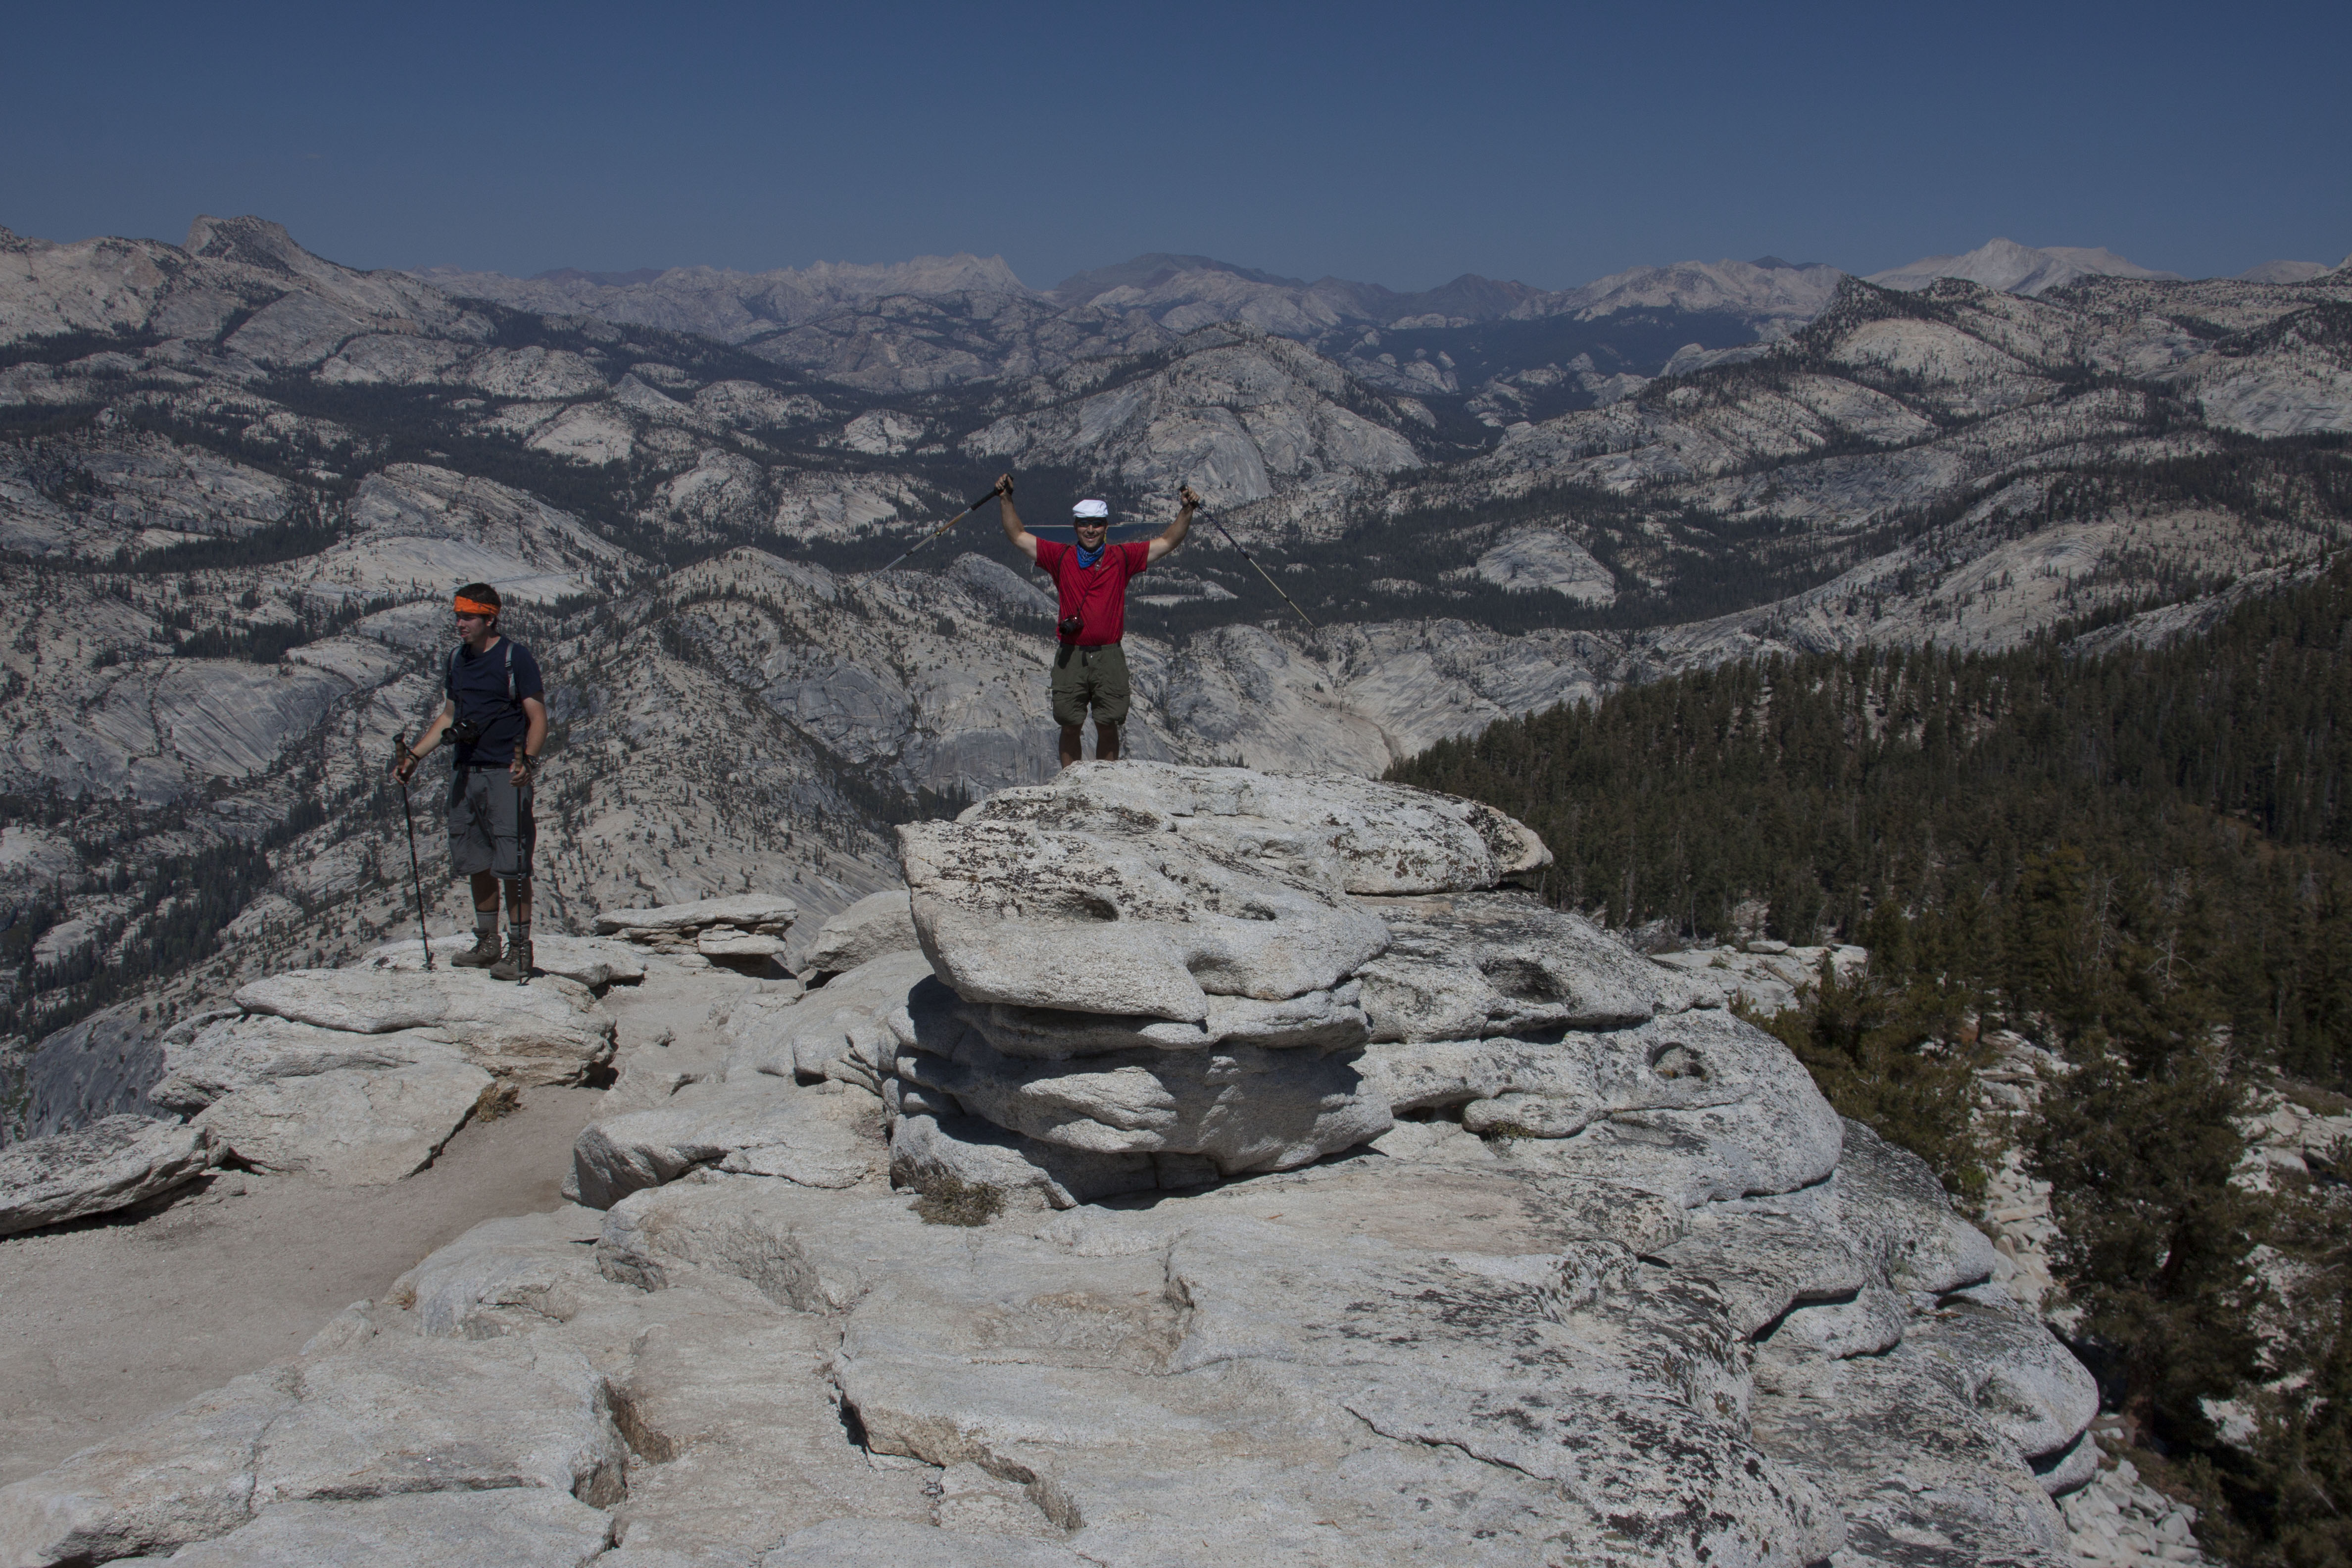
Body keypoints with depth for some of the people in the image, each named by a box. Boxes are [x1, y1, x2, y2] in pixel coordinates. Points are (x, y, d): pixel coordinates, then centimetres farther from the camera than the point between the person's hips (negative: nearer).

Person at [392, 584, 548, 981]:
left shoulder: (516, 658, -6)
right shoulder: (457, 659, 14)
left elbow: (538, 719, -9)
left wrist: (527, 761, -25)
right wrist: (414, 757, 15)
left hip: (506, 774, -7)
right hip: (466, 771, 7)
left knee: (512, 866, -7)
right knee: (477, 863, 10)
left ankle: (519, 950, -1)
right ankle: (487, 944, 21)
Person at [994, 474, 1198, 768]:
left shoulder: (1122, 557, 8)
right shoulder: (1061, 557, 9)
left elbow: (1168, 541, 12)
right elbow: (1018, 537, 12)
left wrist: (1187, 510, 2)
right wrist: (1006, 499, 4)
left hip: (1109, 656, 0)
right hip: (1071, 656, 0)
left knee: (1108, 724, 0)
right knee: (1071, 725, 2)